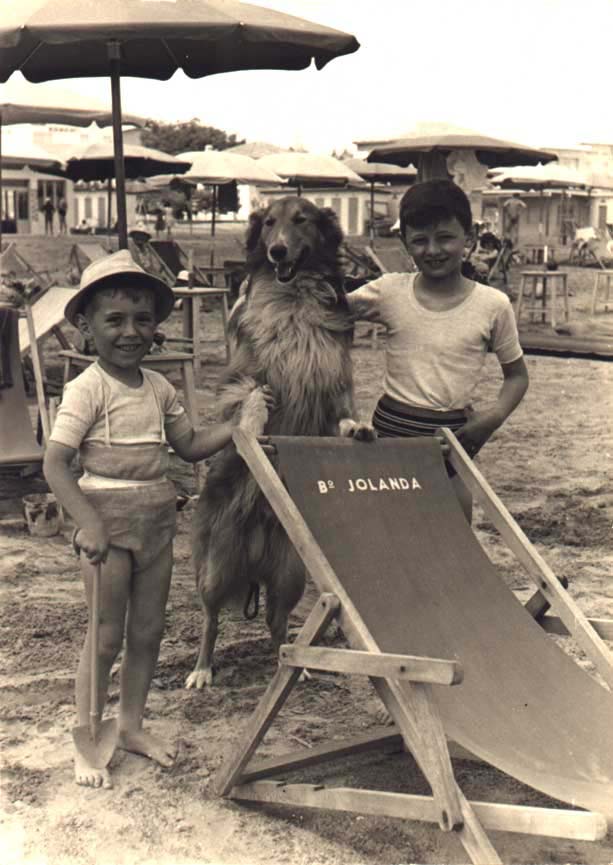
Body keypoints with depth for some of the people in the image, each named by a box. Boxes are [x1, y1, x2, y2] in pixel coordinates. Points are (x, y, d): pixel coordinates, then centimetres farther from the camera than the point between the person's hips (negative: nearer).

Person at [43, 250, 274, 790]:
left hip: (157, 518, 6)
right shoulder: (87, 389, -13)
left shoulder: (159, 387, 7)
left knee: (147, 631, 14)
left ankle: (132, 725, 31)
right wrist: (88, 523, -27)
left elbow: (191, 446, 13)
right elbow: (55, 465, -17)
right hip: (109, 517, -6)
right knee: (107, 637, 1)